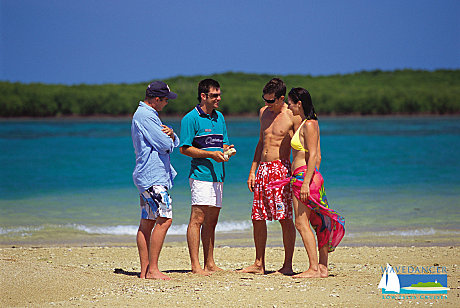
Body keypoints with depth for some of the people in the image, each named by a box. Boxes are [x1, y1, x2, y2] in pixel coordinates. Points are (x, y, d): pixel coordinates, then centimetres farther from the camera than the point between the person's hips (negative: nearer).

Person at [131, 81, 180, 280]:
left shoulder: (148, 115, 21)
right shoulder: (145, 116, -14)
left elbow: (174, 143, 20)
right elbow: (165, 145, -19)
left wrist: (170, 134, -3)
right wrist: (168, 138, 5)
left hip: (148, 178, 11)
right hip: (153, 176, -11)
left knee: (147, 223, 8)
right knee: (164, 219, -15)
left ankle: (145, 270, 8)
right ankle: (152, 269, -16)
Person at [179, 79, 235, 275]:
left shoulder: (219, 117, 17)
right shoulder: (191, 118, -5)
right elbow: (184, 148, -10)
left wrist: (226, 150, 0)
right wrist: (211, 154, -16)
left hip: (218, 175, 8)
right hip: (201, 175, -8)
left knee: (211, 221, 10)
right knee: (197, 219, -9)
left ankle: (209, 264, 14)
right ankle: (195, 266, -10)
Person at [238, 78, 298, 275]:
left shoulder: (291, 116, -6)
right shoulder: (263, 113, 14)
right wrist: (253, 170, 19)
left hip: (281, 168, -7)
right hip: (263, 169, 7)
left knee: (285, 219, -6)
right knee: (258, 218, 6)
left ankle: (288, 265, -1)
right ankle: (259, 264, 14)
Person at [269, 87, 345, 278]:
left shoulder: (308, 125, -12)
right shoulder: (310, 123, 16)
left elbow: (313, 156, -18)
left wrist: (306, 182, -22)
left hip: (304, 176, -10)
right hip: (307, 178, 10)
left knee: (301, 223, -10)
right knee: (318, 223, 8)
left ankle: (314, 268, -13)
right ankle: (322, 267, 10)